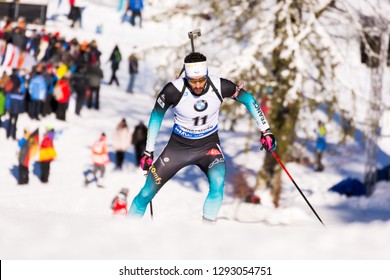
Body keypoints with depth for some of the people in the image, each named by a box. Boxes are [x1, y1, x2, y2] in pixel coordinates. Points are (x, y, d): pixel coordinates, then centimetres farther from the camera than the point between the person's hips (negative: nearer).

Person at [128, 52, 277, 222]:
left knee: (218, 183, -29)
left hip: (208, 145, 0)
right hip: (179, 145, 0)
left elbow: (248, 99, -4)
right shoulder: (174, 90, -25)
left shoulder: (220, 87, -21)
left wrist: (265, 131, -5)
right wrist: (148, 151, -3)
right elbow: (156, 117, -7)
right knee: (147, 193, -2)